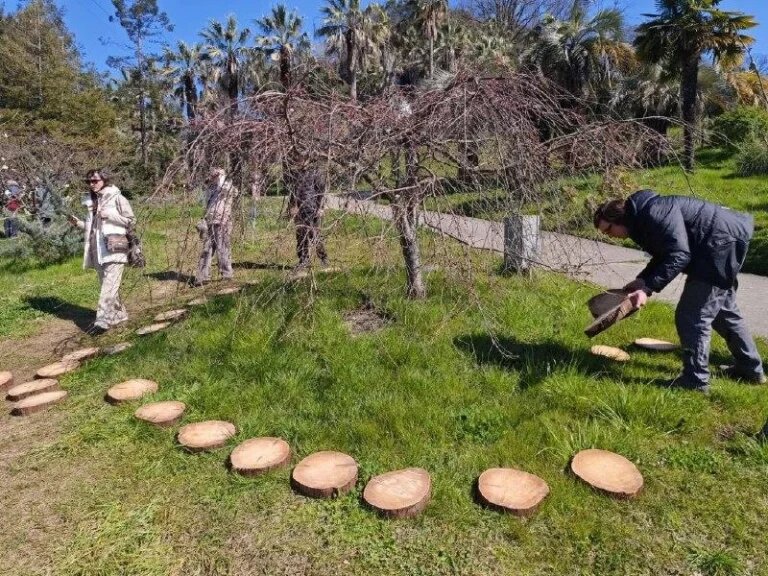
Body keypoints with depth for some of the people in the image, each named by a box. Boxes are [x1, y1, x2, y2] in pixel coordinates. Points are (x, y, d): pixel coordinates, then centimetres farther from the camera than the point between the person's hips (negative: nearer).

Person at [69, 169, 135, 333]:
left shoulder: (117, 198, -2)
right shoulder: (91, 201, 16)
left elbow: (131, 220, -4)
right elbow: (91, 226, 23)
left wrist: (110, 215, -13)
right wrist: (78, 223, 4)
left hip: (114, 248, -7)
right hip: (97, 249, 8)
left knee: (110, 285, -14)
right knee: (106, 284, 13)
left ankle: (103, 320, -17)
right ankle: (119, 314, 26)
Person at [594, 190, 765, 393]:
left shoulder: (653, 213, -24)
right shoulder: (641, 219, 9)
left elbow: (679, 255, -29)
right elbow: (664, 255, 15)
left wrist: (648, 288, -30)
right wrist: (642, 280, 1)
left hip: (721, 244, -11)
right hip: (723, 245, 11)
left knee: (691, 317, -8)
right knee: (723, 310, 23)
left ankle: (695, 381, 3)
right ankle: (751, 368, 38)